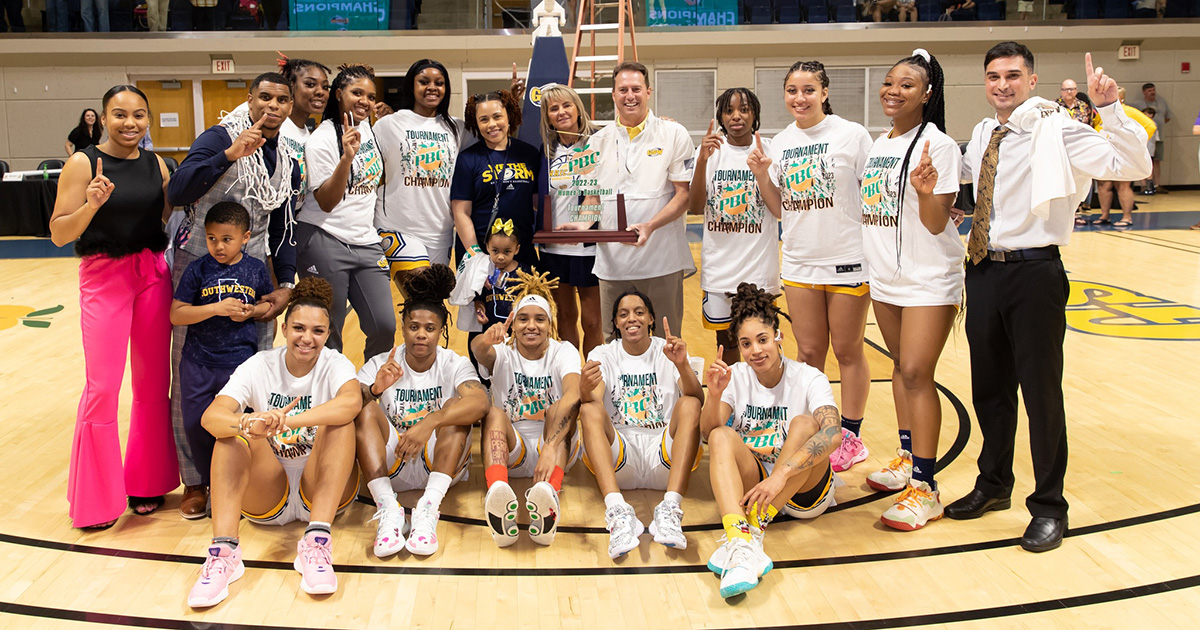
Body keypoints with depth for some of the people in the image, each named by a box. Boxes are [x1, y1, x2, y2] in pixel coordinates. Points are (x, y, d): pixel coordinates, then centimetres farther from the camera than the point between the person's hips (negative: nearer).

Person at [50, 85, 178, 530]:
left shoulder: (155, 165, 7)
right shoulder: (83, 164, -7)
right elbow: (58, 234, -10)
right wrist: (92, 204, -26)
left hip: (153, 274, 5)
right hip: (103, 277, -4)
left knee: (153, 383, 8)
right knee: (103, 388, -4)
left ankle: (146, 482, 23)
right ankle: (95, 498, 11)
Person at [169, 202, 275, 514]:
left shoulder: (256, 269, 1)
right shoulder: (197, 270, -4)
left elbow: (272, 302, 15)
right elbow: (176, 315, -8)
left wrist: (252, 311, -7)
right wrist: (217, 308, -19)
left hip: (241, 362, 0)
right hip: (198, 364, 1)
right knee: (196, 426, 6)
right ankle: (209, 484, 26)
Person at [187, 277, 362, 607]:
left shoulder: (335, 364, -6)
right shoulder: (260, 366, -3)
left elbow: (352, 400, -32)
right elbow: (211, 416, -21)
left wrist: (287, 420, -45)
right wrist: (250, 424, -44)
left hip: (323, 491, -1)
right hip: (266, 497, 1)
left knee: (339, 422, -25)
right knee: (234, 430, -22)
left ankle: (317, 541, -37)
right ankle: (224, 551, -35)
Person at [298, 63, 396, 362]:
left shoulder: (367, 126, 10)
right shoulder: (321, 140, -10)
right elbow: (326, 202, -16)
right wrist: (347, 157, -26)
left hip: (366, 243, 6)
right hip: (325, 244, -6)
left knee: (384, 326, -2)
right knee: (327, 335, -2)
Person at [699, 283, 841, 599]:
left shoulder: (808, 378, -11)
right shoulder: (736, 376, 1)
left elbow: (833, 433, -29)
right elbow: (707, 432, -9)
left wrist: (781, 475, -41)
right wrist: (714, 395, -29)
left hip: (806, 489, -2)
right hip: (753, 482, 2)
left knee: (804, 423, -28)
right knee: (722, 436, -25)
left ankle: (754, 531, -36)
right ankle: (739, 542, -49)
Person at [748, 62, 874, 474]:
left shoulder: (852, 135, -6)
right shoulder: (781, 143, 8)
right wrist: (761, 175, -3)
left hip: (848, 260, -4)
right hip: (800, 263, 4)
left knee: (848, 352, 6)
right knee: (808, 352, 9)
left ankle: (850, 437, 18)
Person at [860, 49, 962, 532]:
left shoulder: (937, 145, -12)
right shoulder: (877, 146, 10)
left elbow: (937, 224, -17)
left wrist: (927, 192, -33)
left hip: (929, 278, -7)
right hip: (885, 275, 7)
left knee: (917, 373, -10)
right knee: (901, 366, 15)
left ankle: (925, 488, -5)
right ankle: (908, 457, 28)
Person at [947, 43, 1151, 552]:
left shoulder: (1058, 132, -9)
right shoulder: (981, 136, 9)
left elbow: (1134, 166, -20)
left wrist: (1109, 108, -28)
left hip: (1034, 272, -6)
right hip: (983, 268, 6)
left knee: (1041, 390, 3)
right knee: (989, 386, 17)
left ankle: (1049, 506, 19)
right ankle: (994, 485, 36)